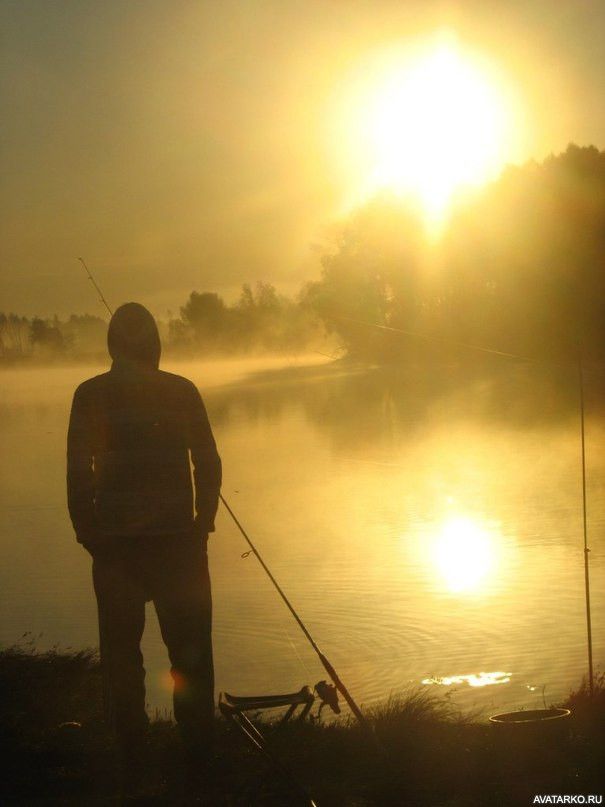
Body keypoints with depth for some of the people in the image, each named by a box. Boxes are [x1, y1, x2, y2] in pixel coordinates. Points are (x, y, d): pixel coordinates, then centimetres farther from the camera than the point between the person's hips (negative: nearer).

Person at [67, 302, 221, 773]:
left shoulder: (90, 395, -3)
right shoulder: (181, 391, -1)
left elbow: (79, 472, -4)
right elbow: (207, 464, 1)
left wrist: (88, 533, 6)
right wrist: (203, 522, 12)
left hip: (115, 541, 0)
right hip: (178, 539, 0)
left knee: (121, 651, 10)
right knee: (189, 648, 9)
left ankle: (130, 752, 13)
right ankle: (198, 747, 11)